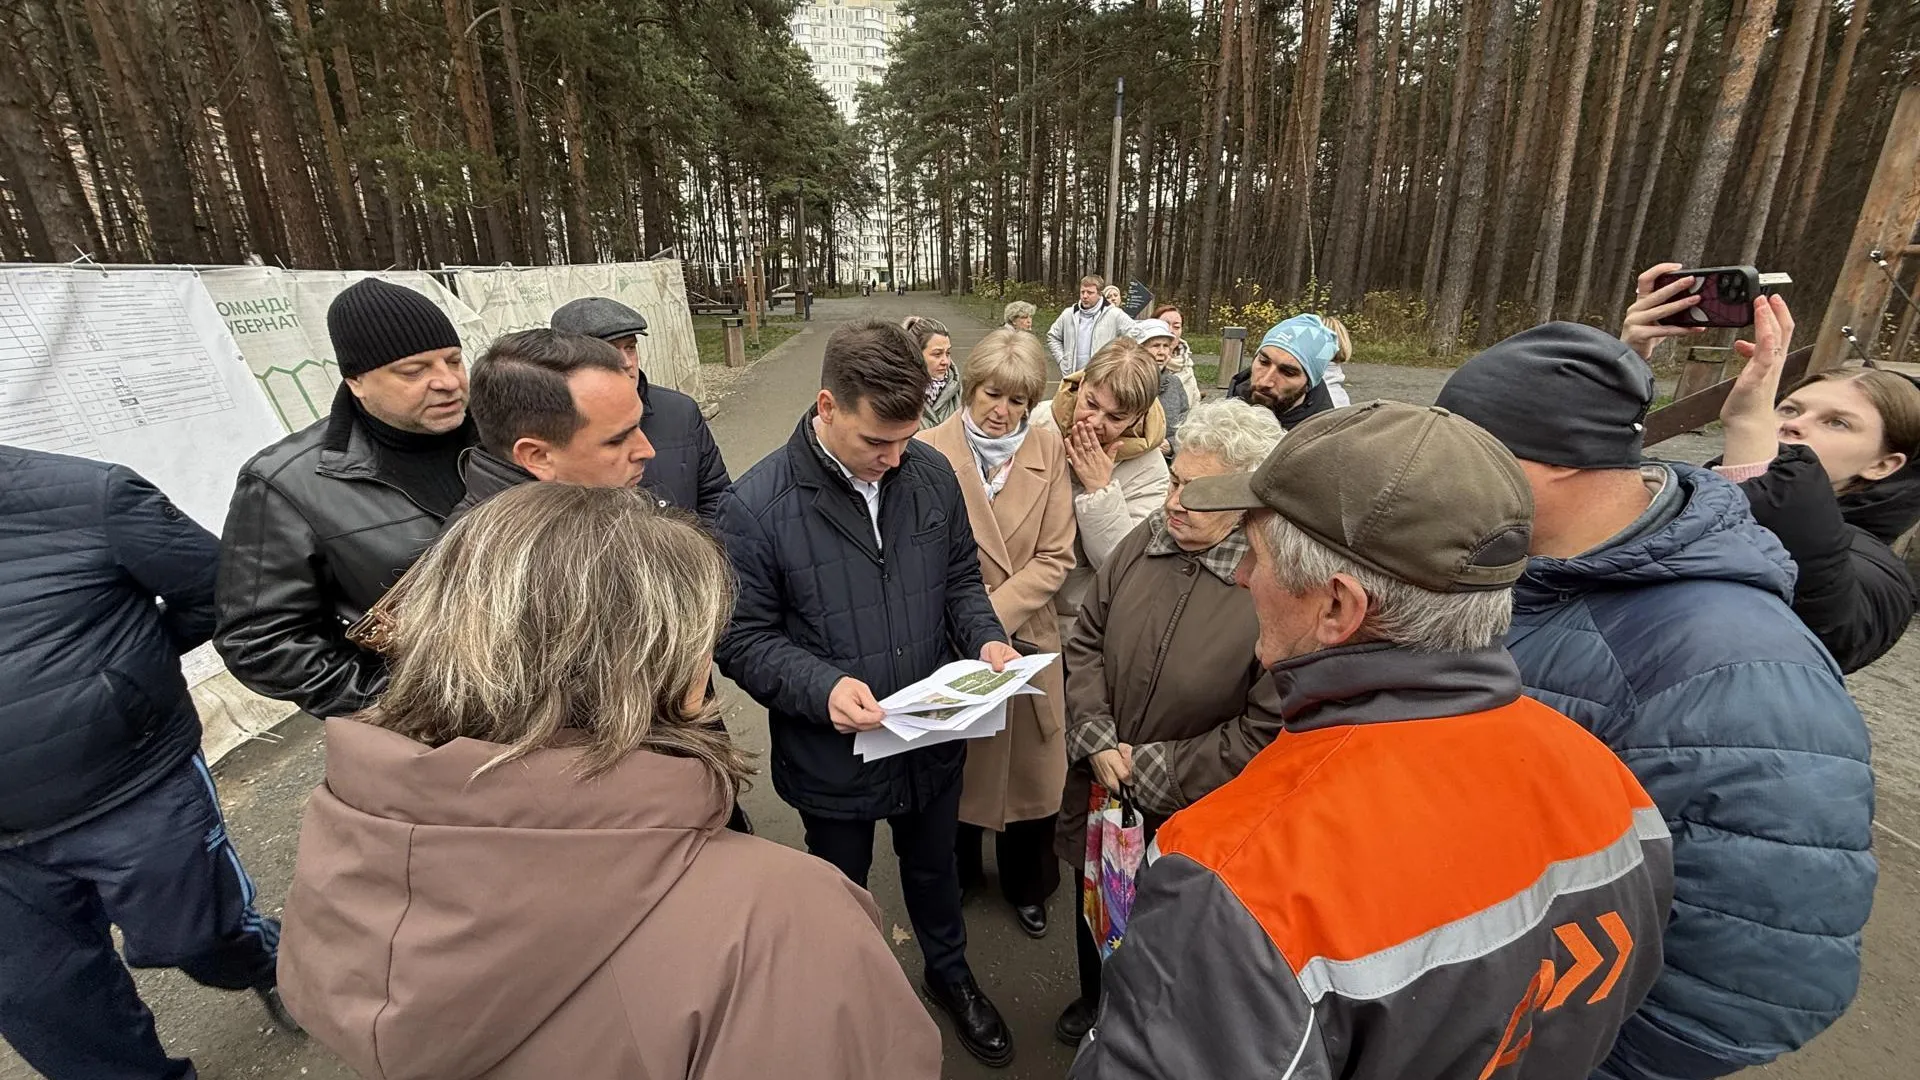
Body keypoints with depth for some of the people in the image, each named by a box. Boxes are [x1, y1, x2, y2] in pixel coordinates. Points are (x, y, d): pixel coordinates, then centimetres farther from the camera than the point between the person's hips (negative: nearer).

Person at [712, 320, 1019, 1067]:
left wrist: (985, 638, -15)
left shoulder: (931, 473, -9)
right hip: (833, 752, -3)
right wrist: (822, 687, -30)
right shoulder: (757, 504, -21)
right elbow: (743, 638, -15)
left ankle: (949, 973, 60)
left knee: (934, 868, 29)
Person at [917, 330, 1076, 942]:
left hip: (1025, 639, 2)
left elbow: (1056, 558, -7)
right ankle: (958, 872, 48)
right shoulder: (931, 451, -11)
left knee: (1029, 768, 16)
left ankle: (1026, 885, 45)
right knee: (958, 768, 18)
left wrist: (991, 613, -18)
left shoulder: (1050, 454, -5)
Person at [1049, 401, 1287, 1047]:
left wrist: (1151, 773, -16)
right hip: (1099, 792, 5)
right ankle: (1096, 1002, 61)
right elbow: (1085, 642, 0)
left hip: (1187, 819, -5)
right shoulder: (1145, 541, -9)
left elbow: (1267, 730, -22)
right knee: (1092, 909, 29)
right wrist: (1097, 742, -11)